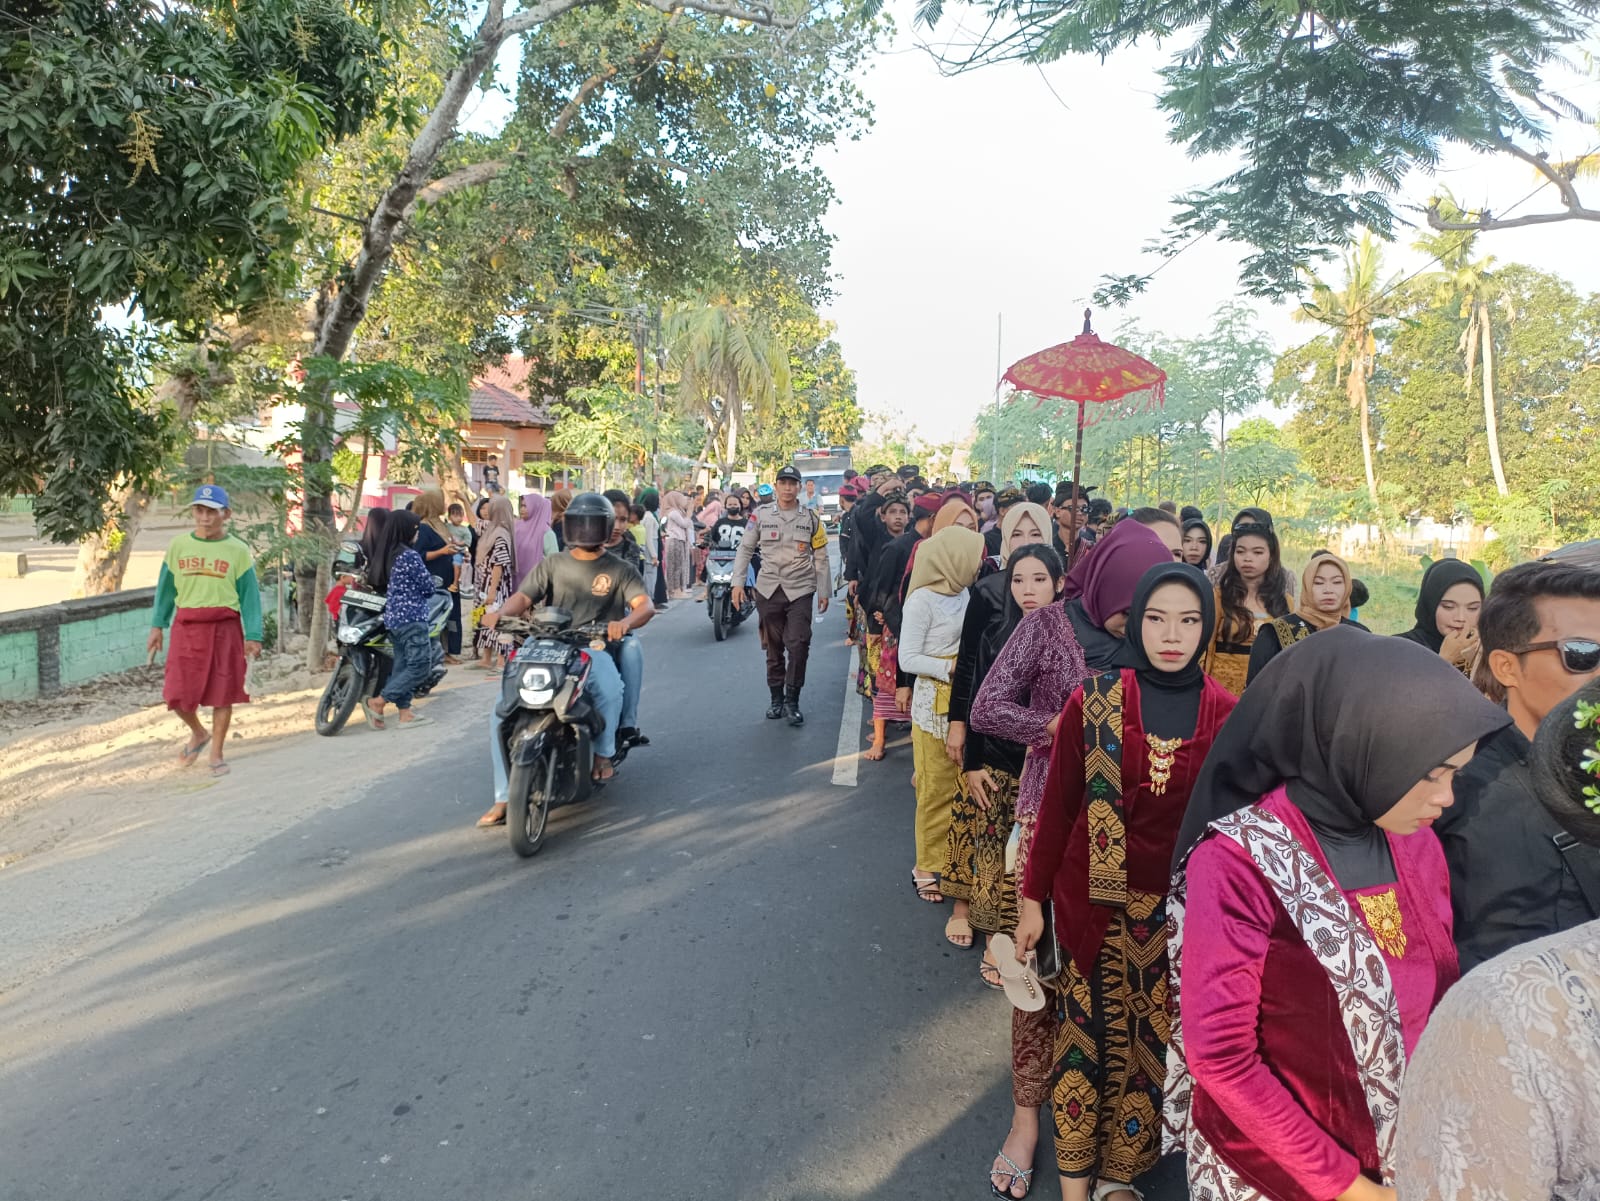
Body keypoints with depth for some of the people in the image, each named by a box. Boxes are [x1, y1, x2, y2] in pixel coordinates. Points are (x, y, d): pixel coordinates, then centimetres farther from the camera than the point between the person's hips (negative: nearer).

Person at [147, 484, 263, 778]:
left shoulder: (238, 551, 0)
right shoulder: (178, 546, 6)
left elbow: (250, 595, 0)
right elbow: (166, 589, 13)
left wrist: (253, 636, -5)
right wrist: (158, 625, 7)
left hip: (225, 628, -2)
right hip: (186, 627, 2)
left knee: (222, 693, 2)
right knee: (178, 693, 0)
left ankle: (217, 753, 18)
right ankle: (198, 734, 30)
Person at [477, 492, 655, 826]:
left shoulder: (619, 570, 8)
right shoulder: (552, 564, 15)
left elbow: (645, 605, -8)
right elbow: (523, 597, 1)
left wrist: (625, 622, -32)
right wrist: (501, 612, -23)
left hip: (595, 648, -2)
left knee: (610, 688, -37)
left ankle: (604, 752, -10)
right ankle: (504, 797, -8)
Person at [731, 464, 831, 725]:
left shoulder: (811, 518, 4)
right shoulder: (761, 515, 3)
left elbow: (821, 557, 8)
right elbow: (745, 550, 7)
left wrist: (823, 591, 5)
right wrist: (738, 582, -1)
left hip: (800, 590, -1)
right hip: (768, 589, 1)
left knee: (798, 645, -11)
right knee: (774, 648, 10)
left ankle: (792, 701, 1)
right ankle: (776, 698, 23)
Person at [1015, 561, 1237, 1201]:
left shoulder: (1225, 714, -4)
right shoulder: (1094, 700, -8)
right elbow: (1057, 804, -4)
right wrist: (1033, 898, -1)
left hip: (1181, 907, 2)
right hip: (1098, 901, -1)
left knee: (1155, 1041, 11)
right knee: (1090, 1031, 8)